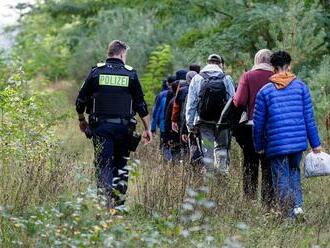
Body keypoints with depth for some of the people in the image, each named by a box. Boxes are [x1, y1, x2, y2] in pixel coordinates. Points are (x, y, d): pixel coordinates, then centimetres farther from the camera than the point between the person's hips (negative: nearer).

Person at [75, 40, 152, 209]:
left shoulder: (96, 72, 2)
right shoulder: (131, 74, 2)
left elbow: (80, 101, 5)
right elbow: (141, 105, 2)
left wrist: (81, 120, 22)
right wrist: (147, 129, 10)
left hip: (100, 126, 0)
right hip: (123, 127, 0)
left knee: (103, 165, -1)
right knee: (121, 165, 13)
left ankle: (107, 197, -22)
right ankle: (119, 202, 10)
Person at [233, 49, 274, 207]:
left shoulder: (247, 76, -4)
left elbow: (239, 102, -11)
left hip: (251, 125, 0)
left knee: (250, 165, 10)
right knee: (268, 167, 6)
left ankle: (249, 200, 10)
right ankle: (268, 202, 4)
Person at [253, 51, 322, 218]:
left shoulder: (265, 91, 1)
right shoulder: (301, 87, 3)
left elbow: (258, 123, 3)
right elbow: (309, 118, 3)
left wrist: (259, 146, 14)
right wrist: (315, 143, 8)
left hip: (276, 144, -2)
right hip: (299, 142, 2)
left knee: (281, 179, 5)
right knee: (294, 172, 22)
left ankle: (289, 215, 2)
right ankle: (297, 204, 5)